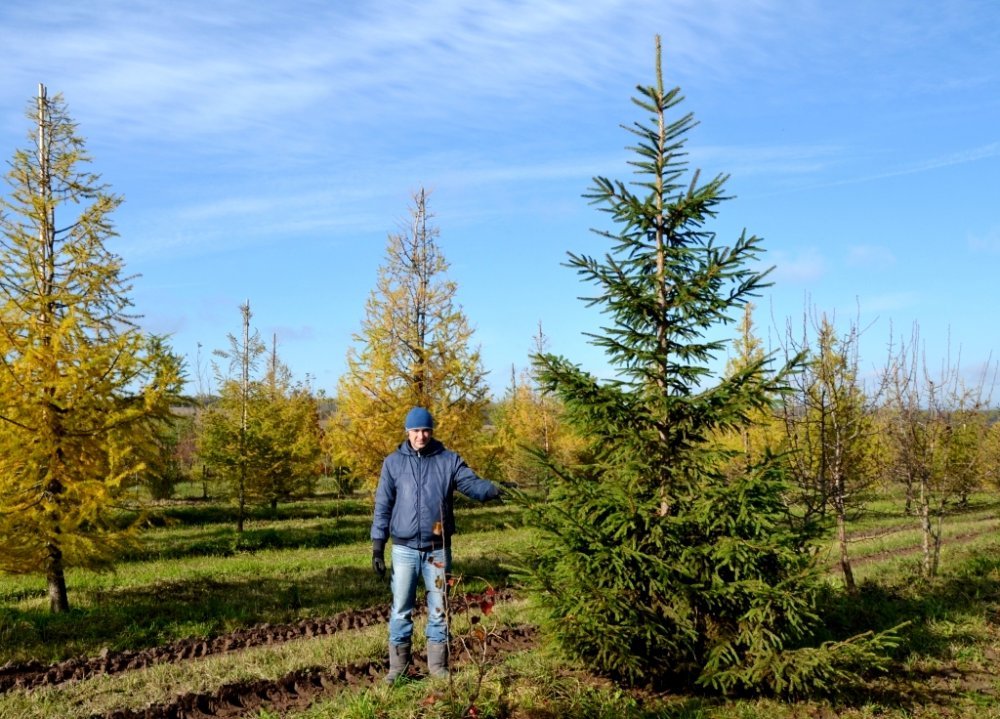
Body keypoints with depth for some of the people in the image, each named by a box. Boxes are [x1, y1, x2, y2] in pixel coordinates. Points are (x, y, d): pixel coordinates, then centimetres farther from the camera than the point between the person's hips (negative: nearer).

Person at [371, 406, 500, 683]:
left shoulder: (449, 460, 0)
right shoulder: (393, 462, 0)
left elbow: (473, 484, -11)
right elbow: (383, 506, 2)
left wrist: (497, 489, -33)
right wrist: (377, 546, -1)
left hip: (438, 549, 1)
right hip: (404, 549, 0)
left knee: (439, 609, 8)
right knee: (401, 609, 5)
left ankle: (438, 666, 20)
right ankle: (398, 666, 17)